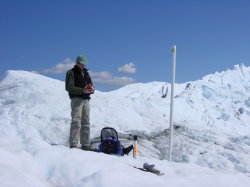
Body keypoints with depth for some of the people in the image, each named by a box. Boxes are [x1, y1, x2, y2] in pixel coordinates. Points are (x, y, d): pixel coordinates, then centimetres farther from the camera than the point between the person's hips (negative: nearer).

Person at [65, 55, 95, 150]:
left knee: (86, 123, 5)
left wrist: (92, 89, -4)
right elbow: (68, 87, -10)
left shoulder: (86, 73, 22)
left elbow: (91, 85, 22)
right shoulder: (71, 72, 1)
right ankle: (73, 144, -16)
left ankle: (85, 144, 8)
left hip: (86, 100, 7)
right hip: (76, 99, -7)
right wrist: (82, 90, -20)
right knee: (76, 122, -14)